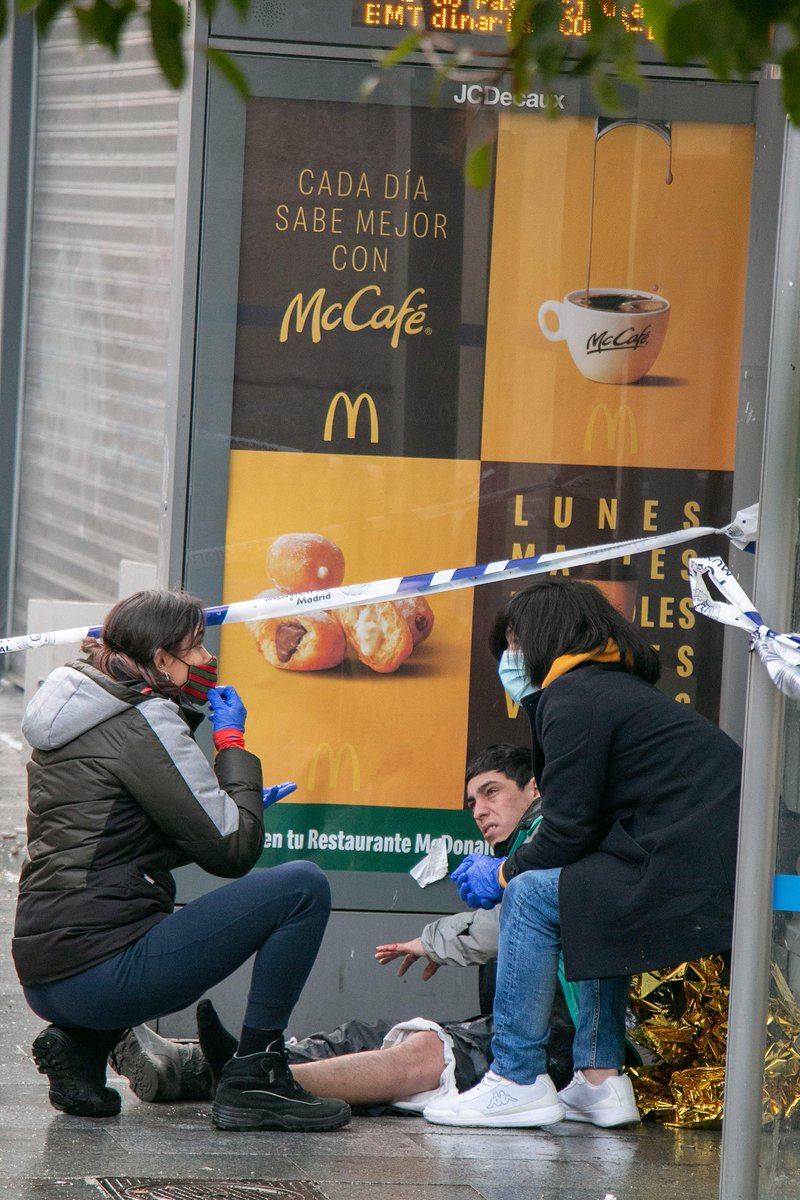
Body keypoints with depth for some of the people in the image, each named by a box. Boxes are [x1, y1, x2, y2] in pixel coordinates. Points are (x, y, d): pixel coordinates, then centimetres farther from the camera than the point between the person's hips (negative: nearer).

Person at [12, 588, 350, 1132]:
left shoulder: (80, 718, 18)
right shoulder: (143, 721, -10)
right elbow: (232, 851, -10)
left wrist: (237, 810, 24)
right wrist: (233, 744, 2)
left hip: (43, 979, 9)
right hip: (98, 971, -9)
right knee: (303, 887, -8)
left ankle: (81, 1045, 15)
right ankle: (253, 1079, -6)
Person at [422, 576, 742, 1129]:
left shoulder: (575, 699, -5)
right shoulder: (619, 687, 25)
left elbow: (569, 832, -7)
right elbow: (586, 826, 26)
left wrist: (503, 874, 10)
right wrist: (511, 868, 24)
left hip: (698, 872, -10)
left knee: (531, 896, -4)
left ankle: (518, 1083, -1)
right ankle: (599, 1079, 18)